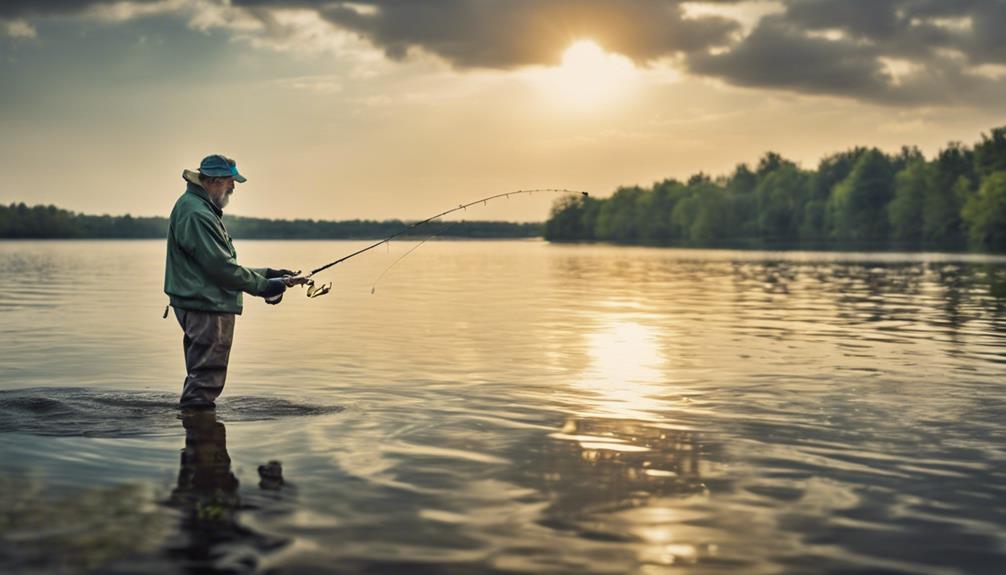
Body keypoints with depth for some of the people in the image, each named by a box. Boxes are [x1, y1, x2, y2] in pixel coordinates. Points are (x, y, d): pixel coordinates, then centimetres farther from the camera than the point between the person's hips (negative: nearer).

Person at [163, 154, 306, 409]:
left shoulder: (204, 210, 19)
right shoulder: (195, 214, -16)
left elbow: (221, 263, 22)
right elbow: (220, 267, -21)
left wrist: (268, 274, 14)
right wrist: (264, 286, -15)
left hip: (206, 307, 11)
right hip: (207, 308, -11)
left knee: (202, 378, 17)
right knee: (205, 381, -8)